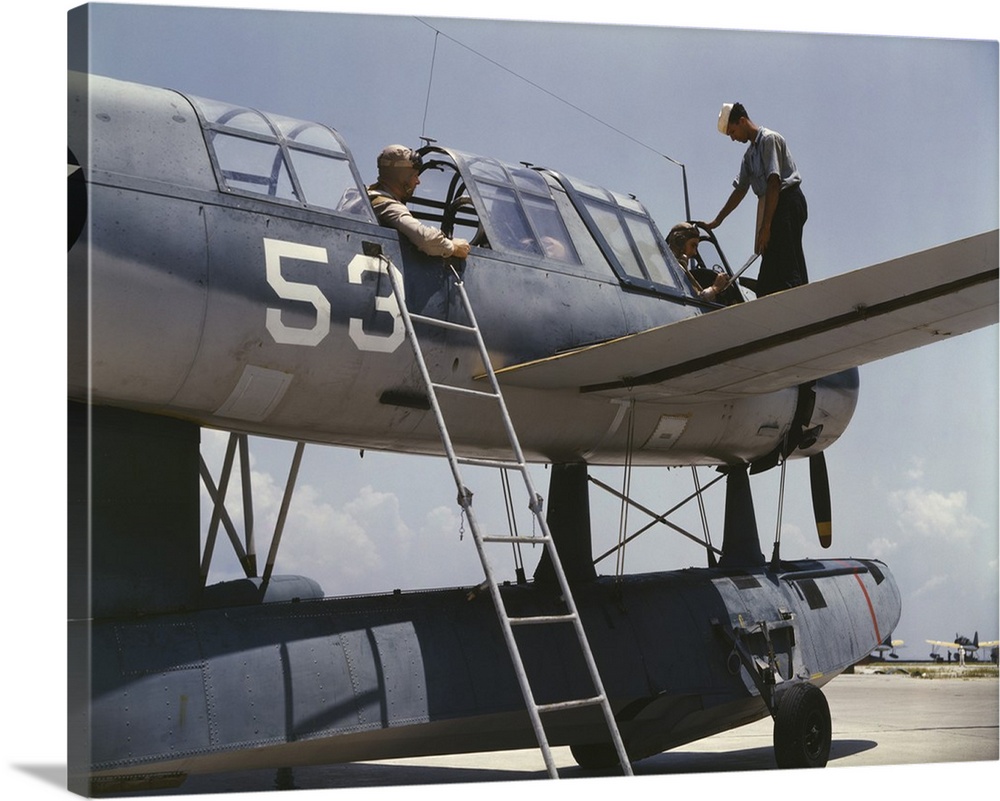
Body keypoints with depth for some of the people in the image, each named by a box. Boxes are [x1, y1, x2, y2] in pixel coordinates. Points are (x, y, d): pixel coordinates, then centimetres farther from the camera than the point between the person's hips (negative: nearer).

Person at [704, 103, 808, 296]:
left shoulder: (769, 139, -6)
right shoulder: (750, 153, 22)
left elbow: (774, 183, -15)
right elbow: (740, 190, 30)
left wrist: (766, 226, -19)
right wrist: (717, 221, 30)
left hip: (787, 202, -10)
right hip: (774, 207, 10)